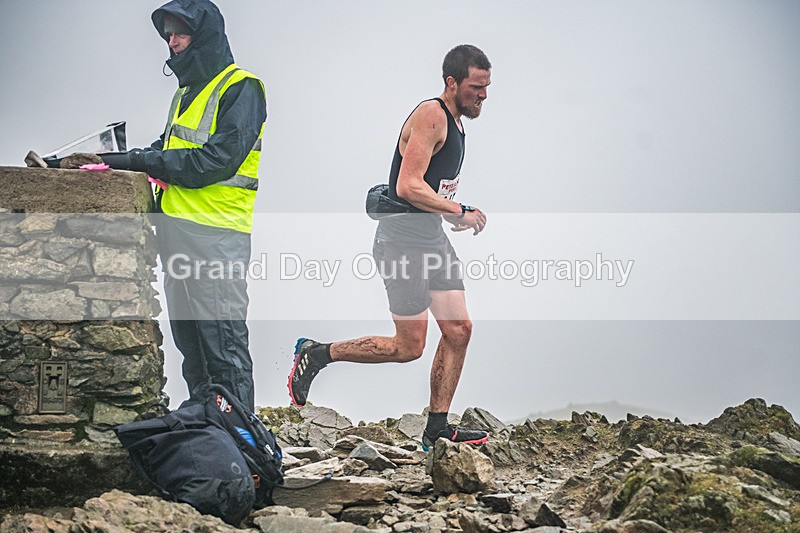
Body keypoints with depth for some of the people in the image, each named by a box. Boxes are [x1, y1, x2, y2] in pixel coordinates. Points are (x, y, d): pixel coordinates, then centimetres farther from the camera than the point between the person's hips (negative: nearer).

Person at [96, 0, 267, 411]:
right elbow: (169, 151, 19)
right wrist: (125, 162, -1)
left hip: (215, 233, -9)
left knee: (223, 343, -8)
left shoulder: (240, 88, -7)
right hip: (176, 230, 9)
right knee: (188, 339, 12)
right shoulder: (187, 91, 22)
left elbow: (217, 160, -17)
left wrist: (142, 162, -13)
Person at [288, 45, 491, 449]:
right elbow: (408, 187, -26)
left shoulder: (454, 121, 14)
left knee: (458, 330, 4)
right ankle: (316, 354, 10)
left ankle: (437, 429, 10)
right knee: (408, 347, -5)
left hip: (432, 239, 10)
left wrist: (450, 216, 12)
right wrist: (461, 212, -20)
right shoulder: (430, 116, -17)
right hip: (402, 241, -10)